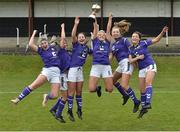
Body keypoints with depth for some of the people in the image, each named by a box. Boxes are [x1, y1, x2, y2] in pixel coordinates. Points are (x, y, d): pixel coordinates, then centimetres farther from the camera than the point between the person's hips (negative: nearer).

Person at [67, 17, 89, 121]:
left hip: (80, 70, 5)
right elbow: (73, 35, -22)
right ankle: (70, 111, 5)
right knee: (72, 92, -1)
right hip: (73, 69, -5)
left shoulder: (87, 48, 9)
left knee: (79, 91, 12)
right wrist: (76, 24, -32)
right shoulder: (76, 45, -5)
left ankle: (79, 110, 24)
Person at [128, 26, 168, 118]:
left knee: (148, 82, -29)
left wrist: (163, 32, -21)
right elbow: (130, 60, 0)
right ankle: (143, 108, 23)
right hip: (141, 69, 5)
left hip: (150, 66, -5)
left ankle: (148, 103, -41)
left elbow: (156, 40, -6)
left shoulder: (143, 43, -4)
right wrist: (138, 57, -16)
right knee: (142, 90, 8)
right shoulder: (131, 49, 7)